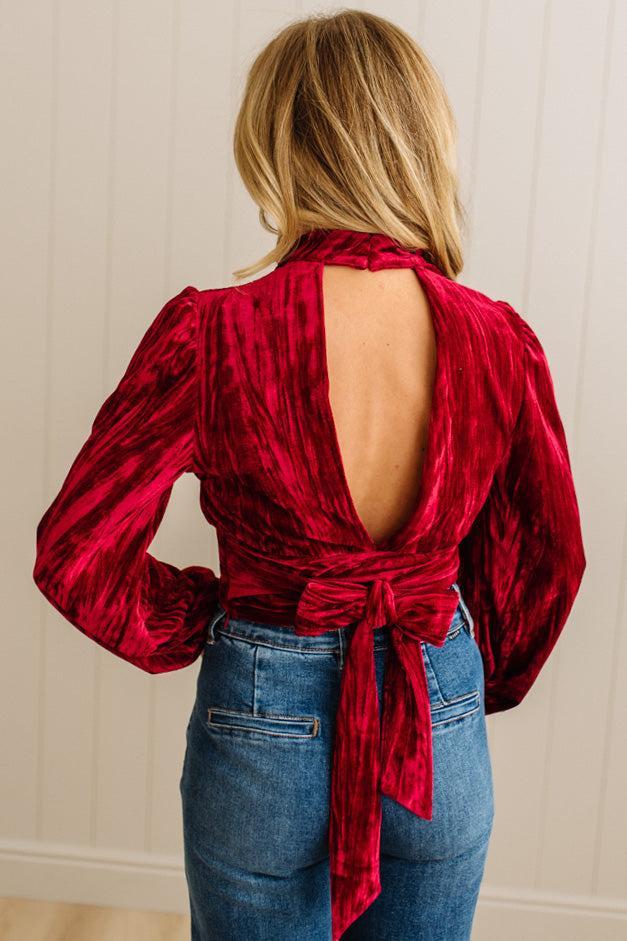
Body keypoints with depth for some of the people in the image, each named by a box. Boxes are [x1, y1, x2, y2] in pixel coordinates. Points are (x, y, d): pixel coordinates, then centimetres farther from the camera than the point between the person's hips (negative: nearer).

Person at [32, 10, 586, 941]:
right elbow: (550, 554, 2)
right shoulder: (501, 341, -12)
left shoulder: (209, 334, -21)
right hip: (442, 727, 3)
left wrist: (192, 622, 4)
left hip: (263, 726, -2)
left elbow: (74, 557, -14)